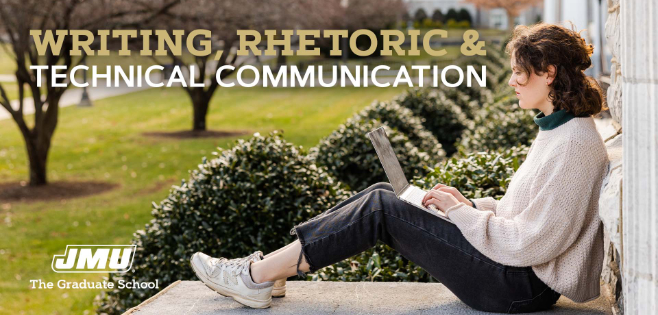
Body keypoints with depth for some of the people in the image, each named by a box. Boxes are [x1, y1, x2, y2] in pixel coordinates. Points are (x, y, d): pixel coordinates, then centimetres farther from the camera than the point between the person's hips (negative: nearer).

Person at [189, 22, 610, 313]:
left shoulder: (575, 144, -20)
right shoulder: (556, 130, 13)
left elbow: (531, 243, -23)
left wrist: (461, 211, -13)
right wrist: (469, 204, 5)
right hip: (518, 273, 9)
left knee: (383, 209, -13)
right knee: (383, 195, 0)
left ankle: (257, 278, -6)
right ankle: (265, 268, 1)